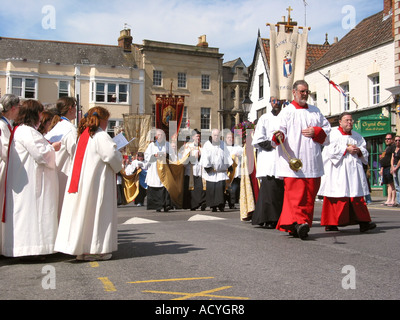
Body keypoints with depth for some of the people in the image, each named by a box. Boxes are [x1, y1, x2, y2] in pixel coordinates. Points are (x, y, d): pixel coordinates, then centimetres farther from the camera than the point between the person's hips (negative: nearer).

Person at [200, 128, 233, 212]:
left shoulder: (222, 144, 8)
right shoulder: (207, 145, 0)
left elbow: (227, 155, 13)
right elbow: (205, 158, -3)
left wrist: (230, 166, 10)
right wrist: (207, 167, -10)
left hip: (221, 170, 1)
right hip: (211, 172, -1)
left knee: (221, 187, -9)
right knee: (211, 188, -2)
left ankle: (221, 205, -1)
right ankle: (213, 206, 5)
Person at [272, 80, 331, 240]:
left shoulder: (315, 111, 20)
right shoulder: (287, 111, 5)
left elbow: (327, 128, 19)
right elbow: (280, 130, -7)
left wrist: (315, 132, -1)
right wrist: (278, 136, -30)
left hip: (312, 161, 5)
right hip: (293, 160, -4)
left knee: (310, 194, 5)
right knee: (295, 192, -15)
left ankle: (304, 224, 13)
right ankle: (298, 222, -17)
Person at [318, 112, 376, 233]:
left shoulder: (357, 136, 19)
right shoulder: (333, 134, 2)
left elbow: (364, 150, 19)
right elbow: (330, 149, -10)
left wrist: (358, 150, -3)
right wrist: (346, 149, -13)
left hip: (353, 170, 5)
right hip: (337, 169, -5)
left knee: (356, 195, 0)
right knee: (336, 197, -6)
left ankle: (363, 222, -2)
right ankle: (330, 223, 0)